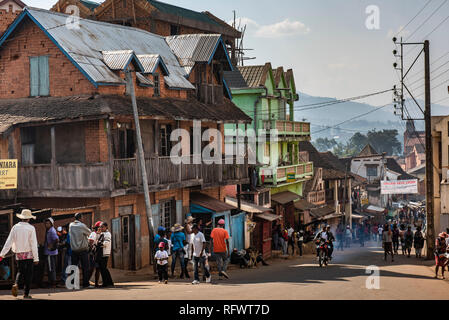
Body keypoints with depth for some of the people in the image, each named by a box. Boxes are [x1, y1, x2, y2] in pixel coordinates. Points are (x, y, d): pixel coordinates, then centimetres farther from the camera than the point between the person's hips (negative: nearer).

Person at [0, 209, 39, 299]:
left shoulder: (15, 227, 0)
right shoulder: (31, 228, -9)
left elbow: (9, 241, -2)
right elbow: (34, 244, -10)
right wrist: (36, 258, -8)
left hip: (18, 254, 3)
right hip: (28, 254, -3)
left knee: (20, 271, 19)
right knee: (28, 273, 5)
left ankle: (16, 284, -9)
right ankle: (26, 293, 5)